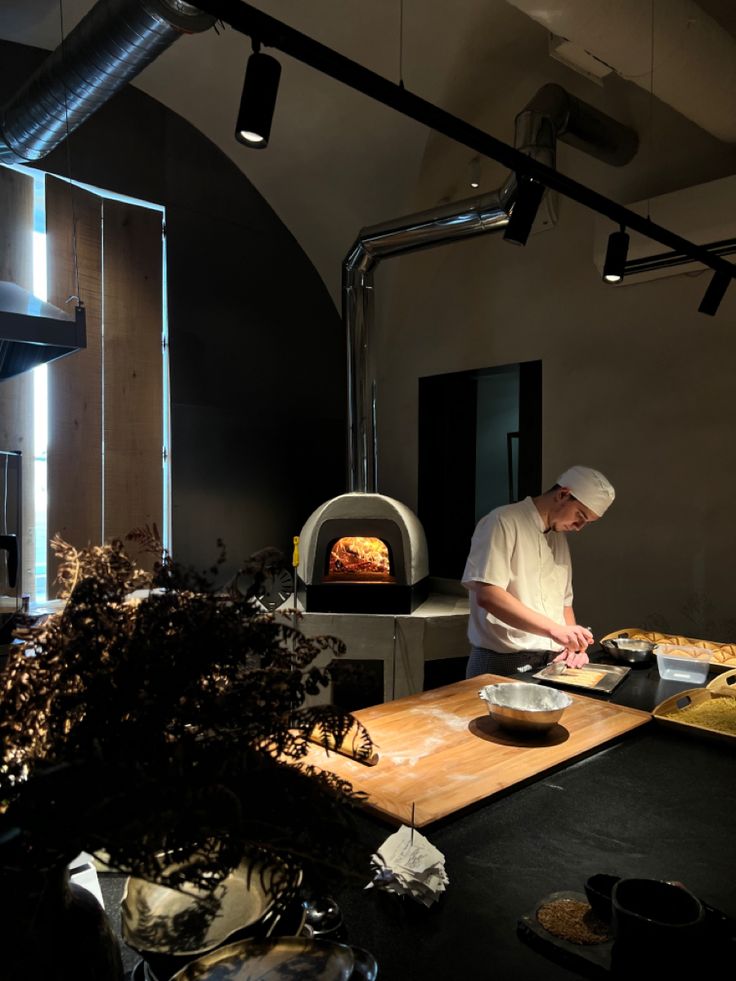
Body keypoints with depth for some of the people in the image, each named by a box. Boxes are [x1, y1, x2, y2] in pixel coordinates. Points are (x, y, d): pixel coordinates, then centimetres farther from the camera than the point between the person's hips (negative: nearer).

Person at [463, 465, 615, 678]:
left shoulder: (559, 537, 16)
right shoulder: (503, 523, -10)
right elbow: (487, 595, -22)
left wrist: (573, 643, 3)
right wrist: (555, 629, -23)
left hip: (552, 662, 7)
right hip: (503, 664, -7)